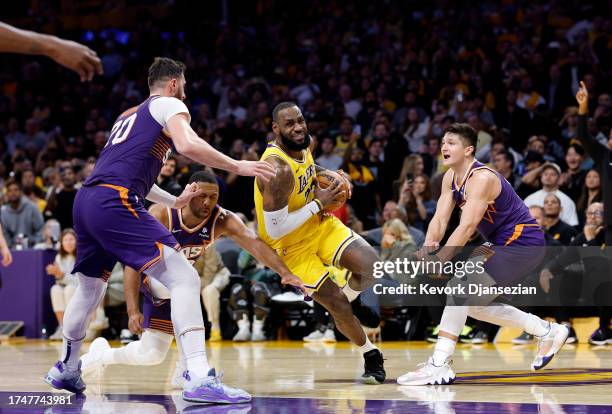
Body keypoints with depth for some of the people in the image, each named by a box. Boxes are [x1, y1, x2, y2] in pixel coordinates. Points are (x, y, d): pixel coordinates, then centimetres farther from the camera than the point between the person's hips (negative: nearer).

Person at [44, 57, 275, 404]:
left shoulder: (128, 116, 32)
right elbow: (187, 145, -14)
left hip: (86, 201, 9)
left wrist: (175, 202, 48)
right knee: (184, 278, -12)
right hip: (114, 204, -9)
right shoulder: (169, 106, 7)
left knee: (90, 287, 30)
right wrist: (238, 167, -5)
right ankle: (200, 378, -26)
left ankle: (66, 369, 44)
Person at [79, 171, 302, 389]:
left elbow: (255, 243, -43)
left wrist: (285, 273, -59)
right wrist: (133, 310, -39)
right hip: (151, 274, -4)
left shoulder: (223, 220, -28)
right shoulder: (161, 214, -34)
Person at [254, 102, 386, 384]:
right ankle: (370, 355, 16)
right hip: (291, 246, -7)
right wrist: (318, 203, -24)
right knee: (337, 304, -7)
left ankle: (339, 305, 14)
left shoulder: (302, 146, -4)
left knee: (371, 264, -16)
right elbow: (274, 229, -31)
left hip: (320, 224, 7)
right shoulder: (278, 169, -30)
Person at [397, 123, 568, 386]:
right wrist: (428, 247, -25)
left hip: (522, 243, -10)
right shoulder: (450, 178, 4)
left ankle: (439, 366, -24)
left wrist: (439, 260, -38)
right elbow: (440, 218, -5)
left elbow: (467, 226, -32)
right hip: (502, 244, 10)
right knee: (473, 303, 13)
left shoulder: (481, 178, -23)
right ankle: (548, 332, 24)